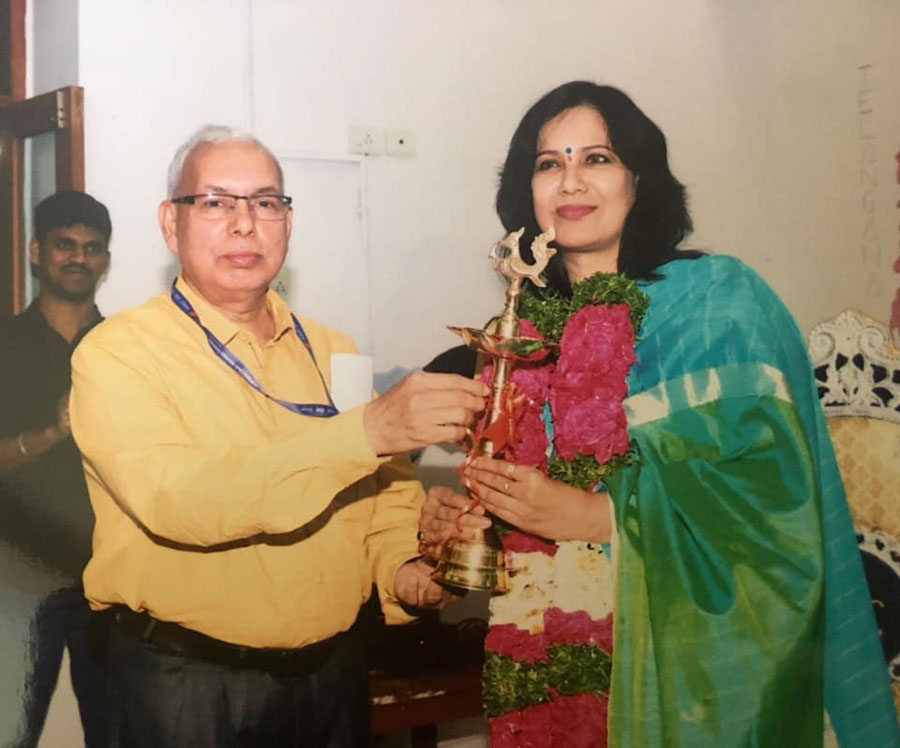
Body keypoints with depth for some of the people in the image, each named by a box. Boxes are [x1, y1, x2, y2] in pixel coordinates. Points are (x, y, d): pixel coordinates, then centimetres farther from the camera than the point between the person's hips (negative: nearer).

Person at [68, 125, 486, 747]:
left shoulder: (333, 352, 8)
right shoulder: (118, 353, -12)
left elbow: (387, 488, 11)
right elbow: (175, 498, -27)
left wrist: (400, 563, -11)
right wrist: (364, 431, -34)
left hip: (334, 670, 5)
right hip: (186, 681, -5)